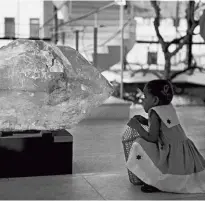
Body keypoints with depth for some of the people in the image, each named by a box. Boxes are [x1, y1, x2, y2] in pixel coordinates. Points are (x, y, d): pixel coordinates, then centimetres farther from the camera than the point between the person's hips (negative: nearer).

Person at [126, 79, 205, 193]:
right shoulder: (169, 108, 11)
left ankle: (156, 183, -8)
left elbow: (152, 138, -19)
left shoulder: (155, 113, -14)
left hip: (173, 156, -9)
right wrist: (145, 121, 17)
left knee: (140, 146, -12)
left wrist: (137, 126, -10)